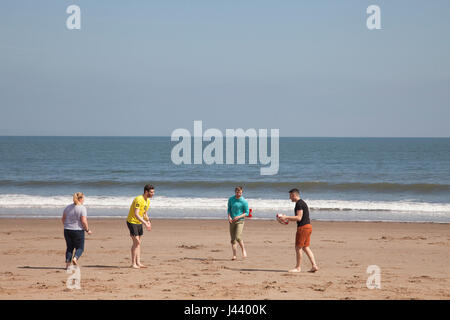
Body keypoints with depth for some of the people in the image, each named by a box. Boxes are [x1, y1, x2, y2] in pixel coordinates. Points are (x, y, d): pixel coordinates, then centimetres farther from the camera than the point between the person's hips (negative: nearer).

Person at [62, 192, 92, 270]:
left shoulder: (68, 207, 7)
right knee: (80, 248, 7)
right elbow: (84, 221, -17)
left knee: (69, 248, 13)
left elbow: (63, 219, 12)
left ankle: (67, 263, 4)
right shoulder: (82, 208, -10)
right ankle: (75, 258, -19)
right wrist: (87, 230, -4)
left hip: (67, 230, 5)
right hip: (78, 231, -5)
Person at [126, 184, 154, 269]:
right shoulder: (139, 200, -23)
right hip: (132, 222, -9)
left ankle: (138, 262, 13)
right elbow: (136, 214, -30)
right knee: (136, 242, -12)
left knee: (139, 243, 9)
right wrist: (145, 223, -34)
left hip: (139, 223, 9)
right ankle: (133, 263, -6)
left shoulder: (148, 201, 7)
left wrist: (148, 221, -3)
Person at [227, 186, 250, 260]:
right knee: (233, 239, 2)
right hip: (232, 221, 4)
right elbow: (229, 209, 11)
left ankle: (243, 250, 2)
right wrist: (229, 217, -8)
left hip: (240, 221, -4)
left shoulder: (244, 201, -8)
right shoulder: (231, 199, 4)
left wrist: (238, 217, -19)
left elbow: (247, 213, -4)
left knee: (238, 237, -20)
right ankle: (234, 255, 5)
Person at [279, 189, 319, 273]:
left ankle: (298, 267, 6)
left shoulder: (299, 204, -14)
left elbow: (299, 218, -20)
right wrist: (288, 219, 21)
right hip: (308, 226, 10)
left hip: (303, 227, -10)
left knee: (298, 247, -1)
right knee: (305, 247, 12)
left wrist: (286, 217, -18)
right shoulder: (302, 203, 19)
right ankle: (314, 265, 6)